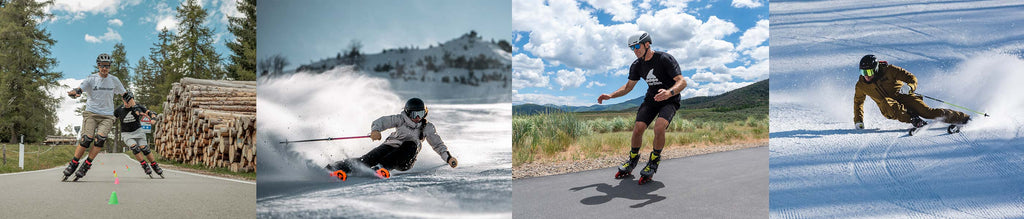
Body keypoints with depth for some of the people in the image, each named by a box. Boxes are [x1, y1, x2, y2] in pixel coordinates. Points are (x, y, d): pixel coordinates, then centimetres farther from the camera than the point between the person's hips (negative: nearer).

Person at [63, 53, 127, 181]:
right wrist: (74, 93, -34)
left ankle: (87, 164, -12)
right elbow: (79, 90, -11)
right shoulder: (91, 79, 1)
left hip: (107, 115, 1)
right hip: (91, 113, -1)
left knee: (101, 138, -22)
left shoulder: (114, 80, 7)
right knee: (87, 139, -18)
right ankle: (73, 163, -1)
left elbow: (124, 94, 20)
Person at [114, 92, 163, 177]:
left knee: (144, 148, -15)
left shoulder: (138, 107, -10)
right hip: (126, 133, 0)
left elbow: (150, 113, -10)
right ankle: (144, 165, -13)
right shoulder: (119, 110, -8)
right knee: (134, 147, -24)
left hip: (138, 131, 0)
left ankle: (155, 166, -1)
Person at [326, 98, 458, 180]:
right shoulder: (401, 119, 2)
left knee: (411, 144, -31)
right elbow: (381, 122, -7)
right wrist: (375, 130, -30)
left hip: (405, 160, 0)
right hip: (390, 146, 0)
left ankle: (380, 167, -42)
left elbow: (438, 144, 9)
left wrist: (448, 157, -7)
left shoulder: (427, 128, 6)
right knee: (369, 158, -27)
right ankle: (336, 168, -36)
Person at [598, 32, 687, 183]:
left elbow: (682, 82, -27)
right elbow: (628, 86, 9)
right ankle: (632, 160, 9)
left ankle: (654, 161, -7)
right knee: (638, 128, -15)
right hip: (651, 98, 5)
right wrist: (611, 95, -7)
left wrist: (669, 92, -48)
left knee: (659, 127, -30)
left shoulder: (665, 59, -20)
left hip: (670, 100, -5)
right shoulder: (637, 65, -2)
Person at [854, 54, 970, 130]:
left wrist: (909, 87, -33)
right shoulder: (861, 86, -4)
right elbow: (858, 102, 13)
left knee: (925, 111, -21)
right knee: (887, 102, -33)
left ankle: (962, 117, -13)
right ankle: (914, 120, -40)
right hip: (888, 110, 2)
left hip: (902, 97, -2)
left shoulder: (889, 70, -13)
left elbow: (912, 79, -10)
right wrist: (858, 121, 6)